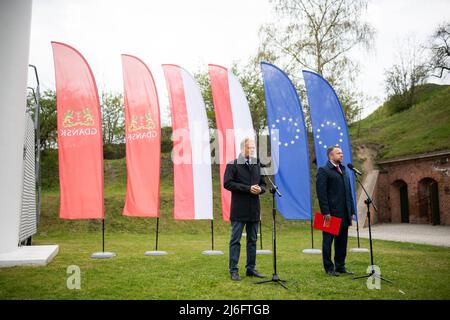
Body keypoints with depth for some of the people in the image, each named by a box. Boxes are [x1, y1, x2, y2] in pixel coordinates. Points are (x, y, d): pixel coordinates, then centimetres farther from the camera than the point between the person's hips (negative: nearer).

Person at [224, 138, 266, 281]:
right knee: (235, 240, 0)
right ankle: (233, 270, 8)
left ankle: (251, 268, 22)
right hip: (239, 209, -5)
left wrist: (260, 189, -7)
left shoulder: (257, 165, 14)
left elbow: (263, 184, 18)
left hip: (254, 210, 5)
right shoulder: (233, 165, -3)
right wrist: (248, 188, -16)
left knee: (252, 240, 11)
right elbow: (227, 183, -13)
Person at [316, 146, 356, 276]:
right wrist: (325, 212, -18)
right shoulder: (323, 171, -6)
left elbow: (348, 191, 17)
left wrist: (351, 211, 11)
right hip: (331, 214, -7)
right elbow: (321, 193, -13)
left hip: (344, 214, 7)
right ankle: (329, 268, 12)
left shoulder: (343, 170, 18)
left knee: (342, 241, 13)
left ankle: (340, 266, 23)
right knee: (328, 240, 4)